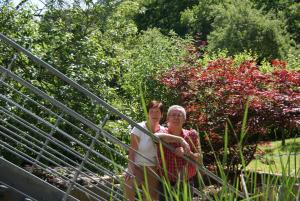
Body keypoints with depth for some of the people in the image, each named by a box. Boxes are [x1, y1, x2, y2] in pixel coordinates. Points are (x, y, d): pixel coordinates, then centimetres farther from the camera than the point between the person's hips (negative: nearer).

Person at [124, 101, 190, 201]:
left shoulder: (163, 130, 3)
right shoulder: (139, 128, -9)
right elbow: (131, 152, -12)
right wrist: (131, 170, -21)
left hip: (153, 171, 4)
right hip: (136, 168, -4)